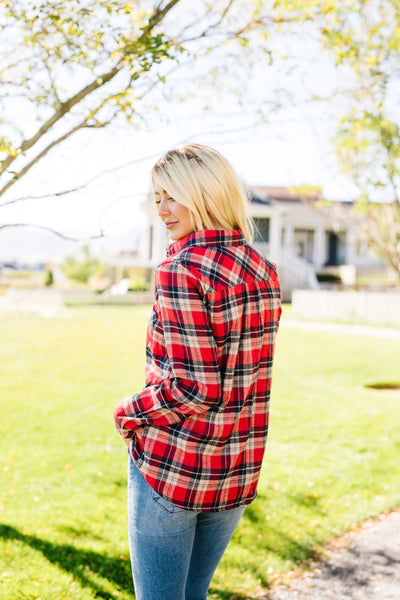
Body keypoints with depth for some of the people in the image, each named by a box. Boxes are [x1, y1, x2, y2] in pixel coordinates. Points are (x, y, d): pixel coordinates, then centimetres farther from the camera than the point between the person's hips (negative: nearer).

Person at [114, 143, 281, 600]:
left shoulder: (180, 271, -18)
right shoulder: (264, 271, 3)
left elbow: (194, 387, -21)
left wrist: (129, 412, -6)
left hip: (170, 466, -7)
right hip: (238, 472, 7)